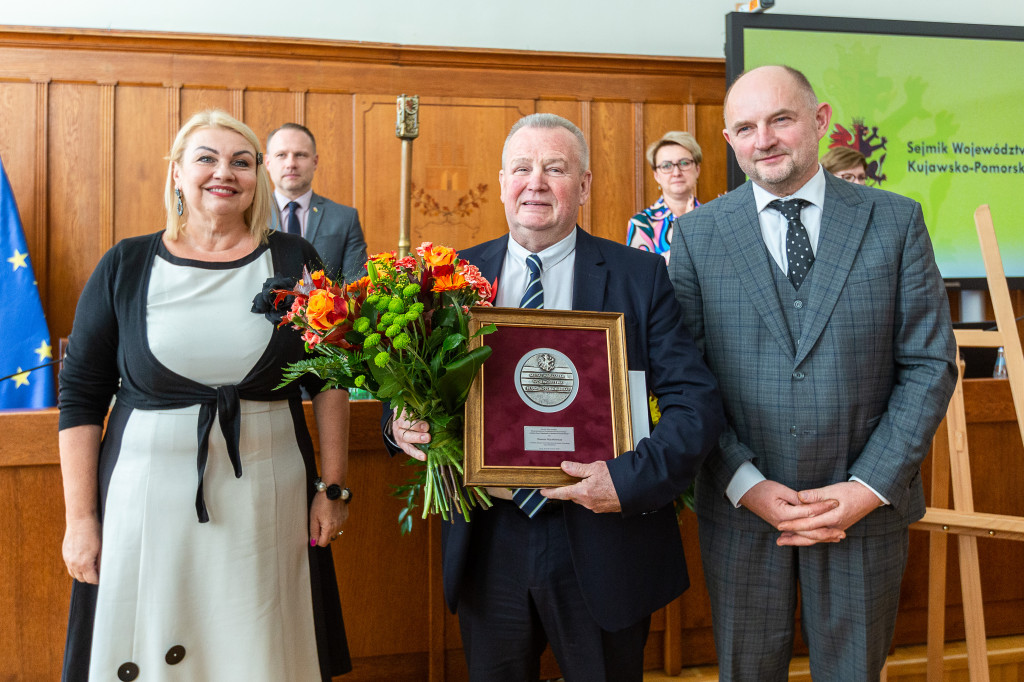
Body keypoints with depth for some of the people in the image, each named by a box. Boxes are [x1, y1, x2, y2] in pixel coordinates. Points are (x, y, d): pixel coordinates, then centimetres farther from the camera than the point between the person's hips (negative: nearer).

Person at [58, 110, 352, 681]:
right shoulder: (126, 267, 1)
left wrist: (333, 488, 0)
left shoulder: (293, 261, 1)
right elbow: (81, 397, 3)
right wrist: (80, 519, 0)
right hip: (147, 496, 0)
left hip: (267, 500, 0)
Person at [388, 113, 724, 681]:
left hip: (601, 542, -1)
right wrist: (402, 421, -13)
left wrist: (631, 478, -23)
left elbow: (695, 401, -10)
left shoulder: (641, 277, -4)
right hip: (487, 544, 2)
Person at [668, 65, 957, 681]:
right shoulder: (697, 234, -2)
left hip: (867, 508, 1)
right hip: (741, 509, 0)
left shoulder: (896, 221, -1)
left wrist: (871, 487, -11)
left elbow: (929, 364, -2)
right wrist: (747, 485, -13)